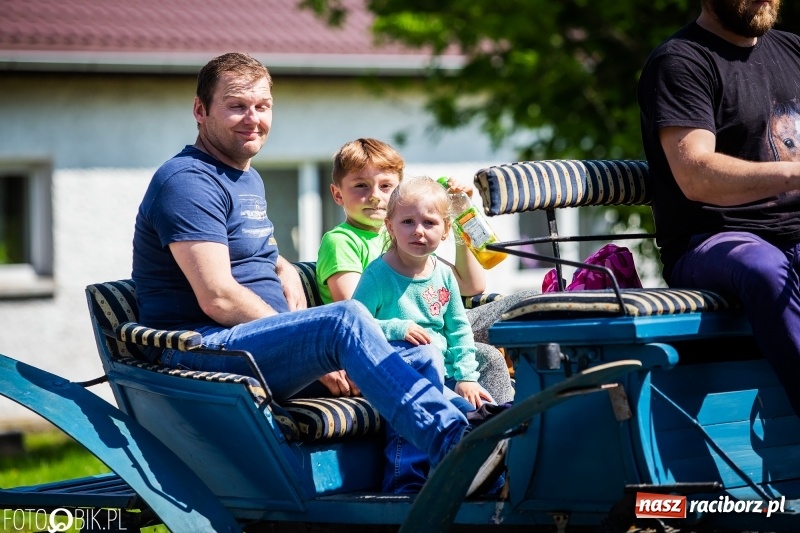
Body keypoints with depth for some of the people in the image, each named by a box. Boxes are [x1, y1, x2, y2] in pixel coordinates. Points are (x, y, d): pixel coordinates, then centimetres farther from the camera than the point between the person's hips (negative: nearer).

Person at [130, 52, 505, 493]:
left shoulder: (249, 180, 23)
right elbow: (218, 298, -19)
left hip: (257, 346, 10)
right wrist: (314, 343, -16)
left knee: (416, 358, -3)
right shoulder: (188, 182, -10)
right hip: (197, 353, -10)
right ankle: (456, 442, -42)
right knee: (346, 320, -32)